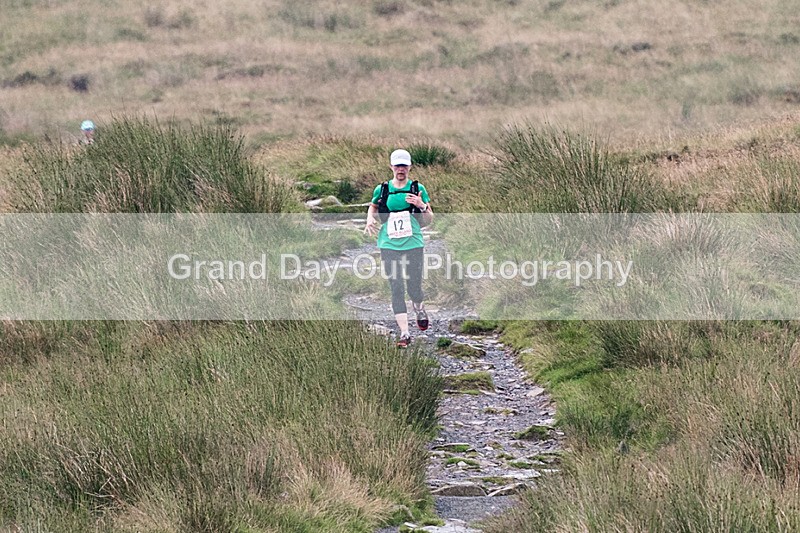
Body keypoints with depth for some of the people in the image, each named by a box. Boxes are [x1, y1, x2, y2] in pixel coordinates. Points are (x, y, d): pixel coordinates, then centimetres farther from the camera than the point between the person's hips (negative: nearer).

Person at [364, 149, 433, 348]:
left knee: (414, 288, 2)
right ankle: (404, 333, -2)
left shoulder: (418, 189, 4)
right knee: (396, 290, -4)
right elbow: (372, 208, 25)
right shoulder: (382, 190, 6)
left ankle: (420, 310, 37)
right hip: (389, 246, 1)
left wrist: (422, 206, -12)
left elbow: (429, 219, 8)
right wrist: (370, 220, 4)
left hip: (413, 244, -1)